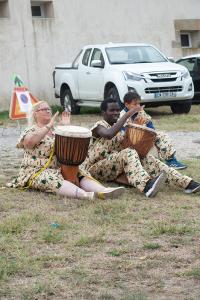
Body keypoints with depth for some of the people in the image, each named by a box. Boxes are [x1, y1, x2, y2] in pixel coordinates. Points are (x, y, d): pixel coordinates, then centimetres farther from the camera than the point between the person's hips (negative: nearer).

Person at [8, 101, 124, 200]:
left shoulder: (55, 130, 18)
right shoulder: (31, 130, 0)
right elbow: (28, 142, -24)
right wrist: (49, 126, -23)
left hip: (59, 168, 7)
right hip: (37, 172, -7)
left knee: (80, 174, -18)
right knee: (54, 180, -36)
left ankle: (103, 191, -44)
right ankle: (86, 195, -61)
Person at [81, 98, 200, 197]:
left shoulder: (119, 128, 17)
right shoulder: (99, 126, -8)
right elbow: (109, 134, -32)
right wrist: (127, 114, -31)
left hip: (115, 167, 7)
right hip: (95, 169, -7)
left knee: (147, 159, -15)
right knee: (128, 153, -32)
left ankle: (187, 183, -29)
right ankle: (146, 186, -60)